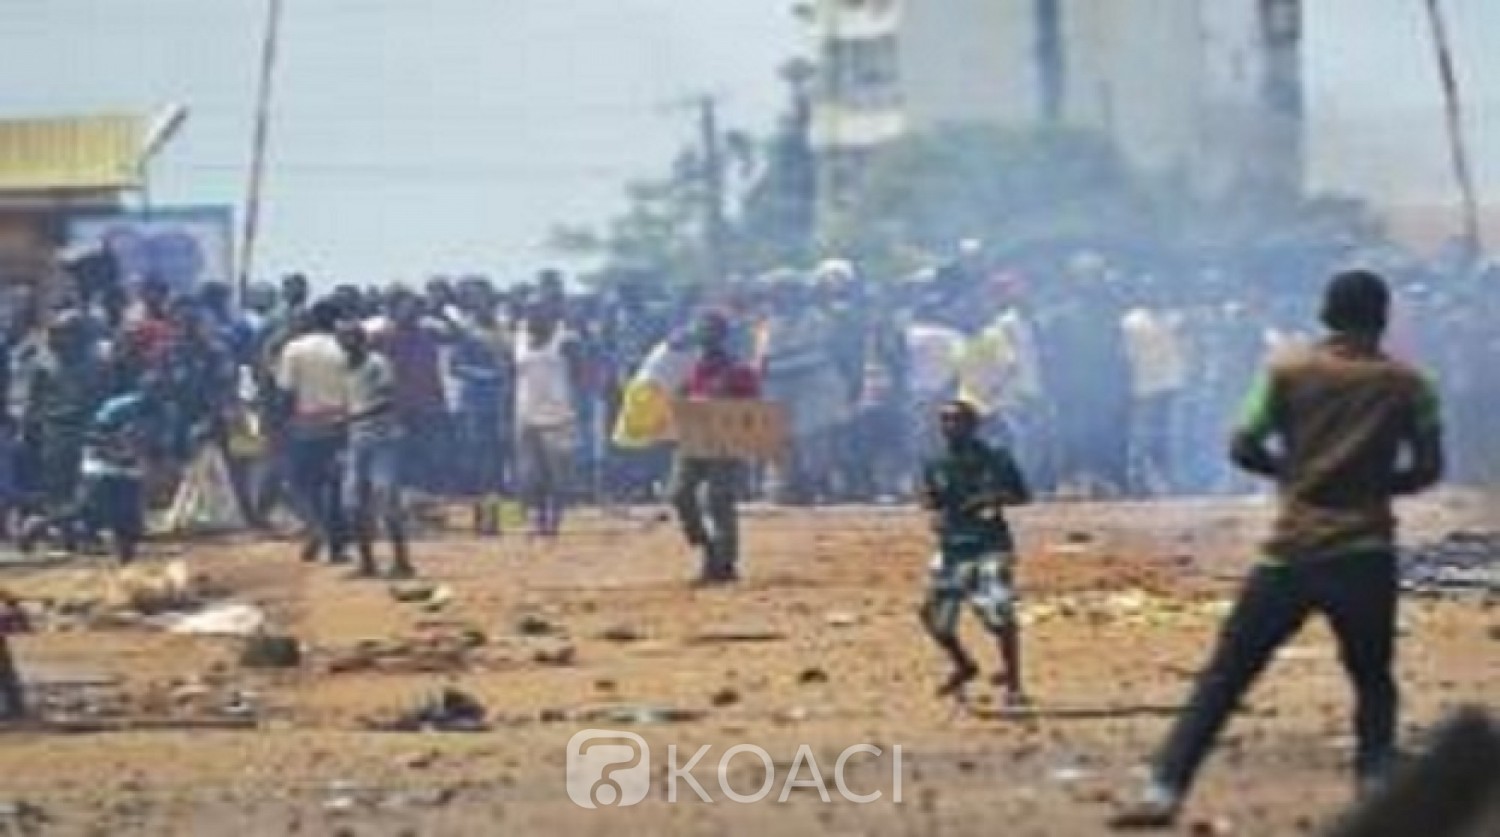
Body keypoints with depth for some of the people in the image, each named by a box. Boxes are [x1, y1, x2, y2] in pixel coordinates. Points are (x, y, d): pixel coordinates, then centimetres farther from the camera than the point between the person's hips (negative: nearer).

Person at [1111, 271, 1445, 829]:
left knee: (1225, 676, 2)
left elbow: (1243, 449, -1)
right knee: (1373, 680, 18)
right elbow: (1428, 468, 2)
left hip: (1292, 553, 0)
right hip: (1366, 555, 0)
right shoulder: (1406, 384, 3)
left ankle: (1163, 793, -7)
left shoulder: (1288, 372, 2)